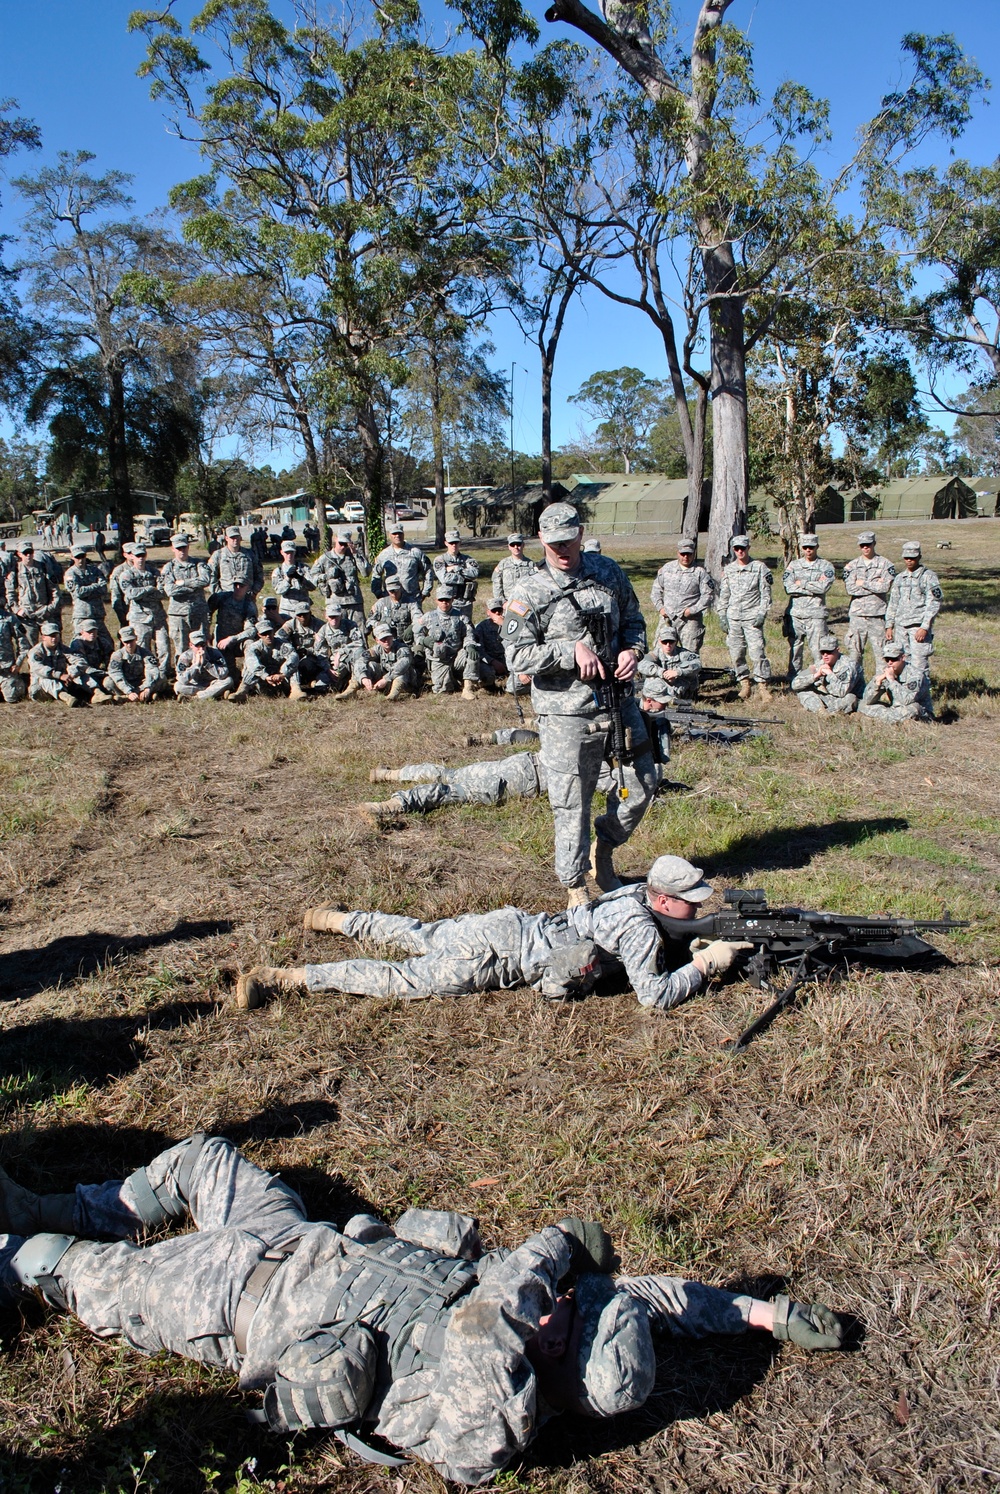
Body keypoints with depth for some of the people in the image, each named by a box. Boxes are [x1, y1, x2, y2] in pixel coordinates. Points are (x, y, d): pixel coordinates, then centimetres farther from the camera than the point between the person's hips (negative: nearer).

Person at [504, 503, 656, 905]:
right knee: (571, 803, 2)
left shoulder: (609, 573, 6)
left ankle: (603, 849, 37)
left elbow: (633, 621, 17)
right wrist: (572, 649, -20)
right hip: (566, 712, -5)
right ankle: (576, 886, 20)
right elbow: (517, 657, -13)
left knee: (643, 783, 13)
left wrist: (632, 650, -4)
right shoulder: (529, 593, -8)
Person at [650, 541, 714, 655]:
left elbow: (708, 595, -3)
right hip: (667, 618, 3)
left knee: (690, 654, -4)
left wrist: (692, 610, -13)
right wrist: (660, 607, 1)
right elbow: (656, 589, 16)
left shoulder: (700, 572, 0)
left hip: (690, 620, -3)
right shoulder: (667, 568, 10)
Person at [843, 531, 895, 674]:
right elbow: (851, 589, -7)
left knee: (881, 650, -1)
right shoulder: (851, 566, 8)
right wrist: (875, 585, -8)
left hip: (878, 614, -2)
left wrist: (863, 583, -7)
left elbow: (886, 587, -13)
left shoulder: (885, 564, 3)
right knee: (854, 651, 5)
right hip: (857, 614, 2)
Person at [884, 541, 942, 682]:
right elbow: (893, 603, 22)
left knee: (919, 663, -10)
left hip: (919, 626, -6)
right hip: (901, 627, 6)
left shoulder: (928, 577, -1)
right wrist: (889, 625, 14)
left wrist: (924, 627, -15)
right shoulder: (899, 579, 17)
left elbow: (934, 604, -7)